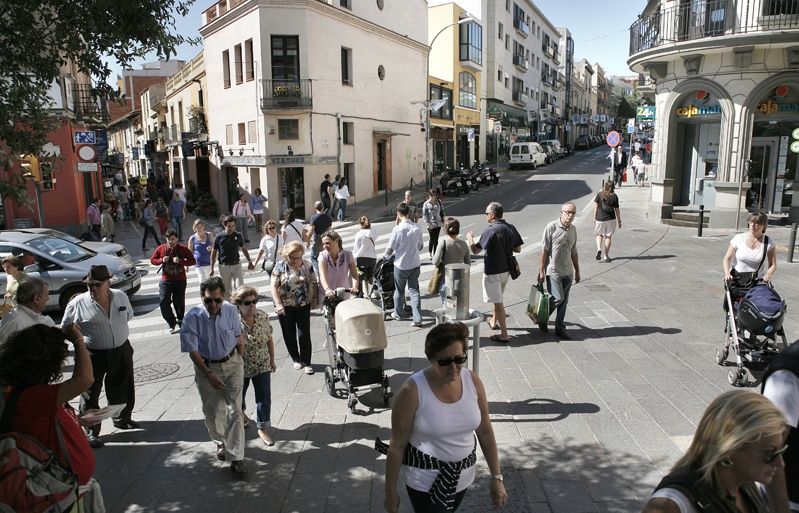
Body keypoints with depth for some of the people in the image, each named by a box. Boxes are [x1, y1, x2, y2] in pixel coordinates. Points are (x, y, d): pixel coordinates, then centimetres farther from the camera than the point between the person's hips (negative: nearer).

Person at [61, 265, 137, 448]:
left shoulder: (121, 296, -1)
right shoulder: (78, 303, -12)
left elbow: (128, 315, 17)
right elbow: (65, 328, -2)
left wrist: (120, 332, 9)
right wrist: (81, 339, -10)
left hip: (121, 351, 4)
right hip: (93, 355, -4)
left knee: (123, 389, 19)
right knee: (90, 393, 2)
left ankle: (122, 419, 42)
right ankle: (91, 432, 17)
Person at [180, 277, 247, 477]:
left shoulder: (231, 310, -13)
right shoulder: (193, 317, -20)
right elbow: (192, 351, -15)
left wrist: (240, 362, 7)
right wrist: (209, 375, -19)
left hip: (232, 364, 1)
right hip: (206, 367, 0)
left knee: (235, 411, -3)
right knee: (213, 412, 14)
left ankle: (235, 457, 6)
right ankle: (221, 442, 42)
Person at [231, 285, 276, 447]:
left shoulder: (263, 316, -13)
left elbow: (269, 339, 0)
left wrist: (272, 360, 6)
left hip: (262, 366, 2)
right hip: (241, 368, -1)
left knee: (264, 397, 2)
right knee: (239, 395, 24)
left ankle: (262, 428, 21)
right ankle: (240, 412, 56)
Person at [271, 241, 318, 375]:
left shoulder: (307, 265, -1)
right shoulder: (280, 267, -6)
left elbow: (313, 283, 4)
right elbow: (274, 286, -9)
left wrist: (314, 299, -4)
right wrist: (278, 305, -17)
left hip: (303, 306, 0)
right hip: (285, 307, 0)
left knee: (304, 334, 1)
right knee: (289, 335, 11)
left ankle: (306, 362, 10)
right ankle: (296, 360, 28)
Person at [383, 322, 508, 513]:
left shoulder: (473, 381, -12)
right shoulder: (412, 391, -25)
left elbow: (485, 432, 0)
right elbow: (397, 446, -16)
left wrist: (496, 477, 1)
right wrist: (391, 493, -8)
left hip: (463, 475, 5)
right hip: (426, 480, -5)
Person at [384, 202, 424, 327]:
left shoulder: (397, 229, -17)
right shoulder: (417, 228, -4)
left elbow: (390, 249, -12)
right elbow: (420, 246, 8)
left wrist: (386, 256, 9)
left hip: (401, 265, -3)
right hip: (415, 264, 3)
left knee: (399, 290, 16)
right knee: (414, 291, 6)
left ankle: (398, 314, 33)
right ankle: (417, 319, 0)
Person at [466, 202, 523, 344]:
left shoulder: (490, 231, -23)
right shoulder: (511, 228, -2)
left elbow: (475, 250, -18)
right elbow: (518, 249, 5)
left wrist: (470, 238, 1)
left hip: (493, 272, -7)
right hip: (506, 270, 8)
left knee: (498, 302, 0)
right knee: (497, 298, 27)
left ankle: (504, 334, 5)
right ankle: (494, 321, 46)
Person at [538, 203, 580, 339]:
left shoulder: (573, 229, 8)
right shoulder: (552, 227, -11)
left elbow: (574, 252, 16)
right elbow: (544, 251, -10)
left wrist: (577, 271, 17)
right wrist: (541, 271, -12)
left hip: (568, 272, 6)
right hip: (553, 270, -6)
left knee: (564, 301, 9)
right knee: (558, 298, -10)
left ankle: (560, 328, 20)